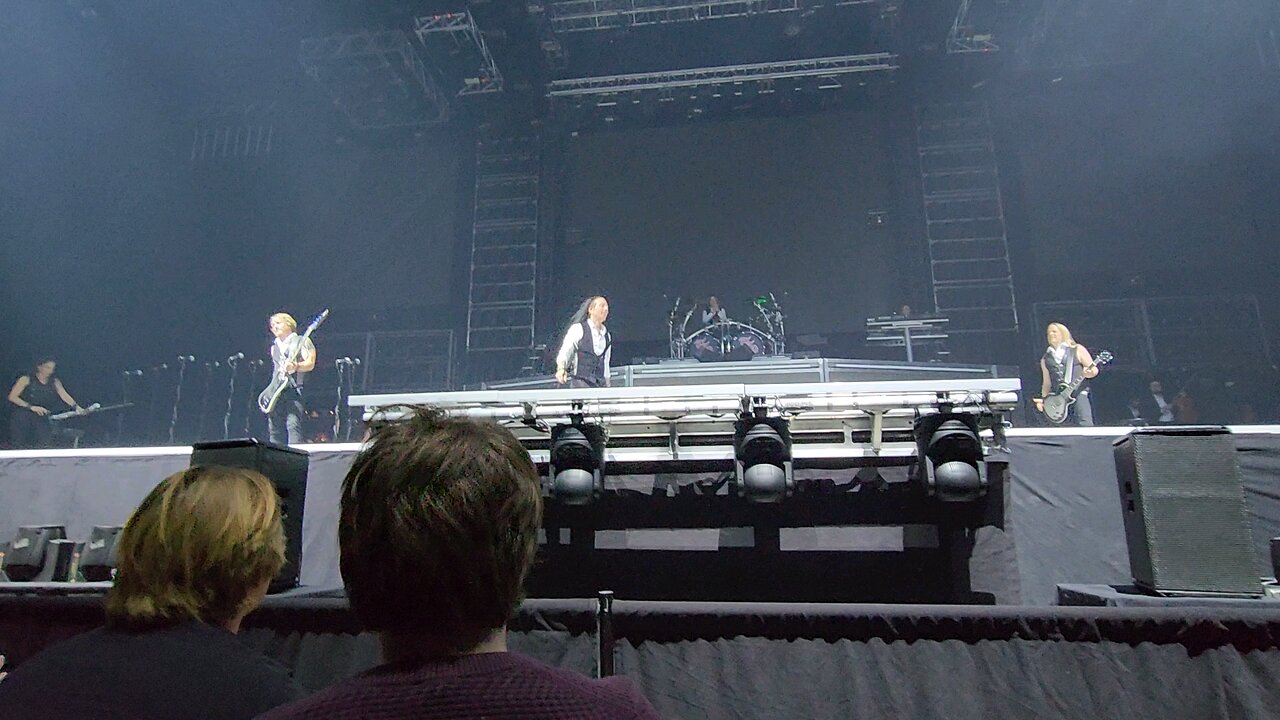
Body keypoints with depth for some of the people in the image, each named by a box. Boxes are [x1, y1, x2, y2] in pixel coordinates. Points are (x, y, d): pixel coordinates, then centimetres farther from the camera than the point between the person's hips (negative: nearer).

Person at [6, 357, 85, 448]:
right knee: (19, 446, -3)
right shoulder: (26, 379, -2)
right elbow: (12, 397, -6)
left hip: (41, 418, 3)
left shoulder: (55, 382, 9)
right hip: (22, 417, -3)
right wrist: (31, 407, -19)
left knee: (44, 445, -13)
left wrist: (77, 407, -24)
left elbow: (64, 395, -5)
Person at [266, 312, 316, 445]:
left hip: (294, 390, -6)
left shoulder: (302, 341, 5)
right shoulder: (274, 347, 25)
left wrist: (296, 366, -25)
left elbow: (310, 364, -6)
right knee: (274, 428, 2)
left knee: (293, 425, -18)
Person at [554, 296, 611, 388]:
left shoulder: (607, 335, 16)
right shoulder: (578, 329, 0)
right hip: (580, 383, -5)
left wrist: (607, 386, 19)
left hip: (600, 384, 5)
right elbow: (565, 352, -8)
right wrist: (561, 369, -27)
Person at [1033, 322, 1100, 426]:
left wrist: (1089, 373, -16)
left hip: (1079, 393, -3)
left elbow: (1094, 369, 7)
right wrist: (1043, 400, 5)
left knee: (1085, 425, -18)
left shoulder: (1077, 350, 10)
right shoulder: (1045, 359, 19)